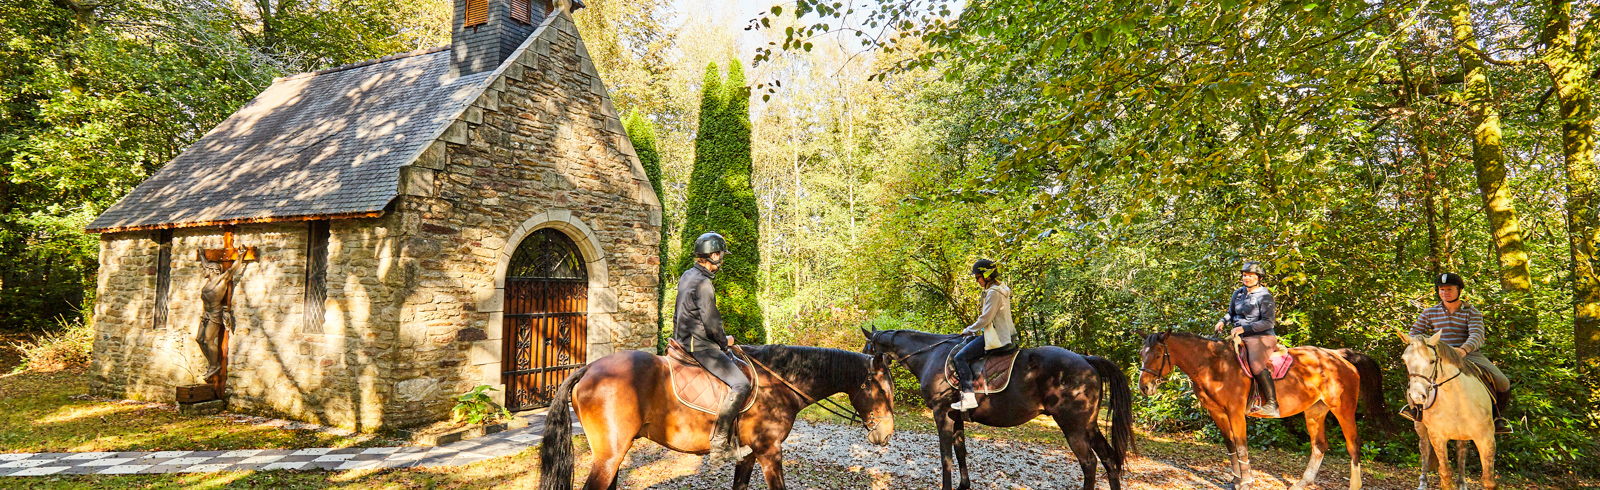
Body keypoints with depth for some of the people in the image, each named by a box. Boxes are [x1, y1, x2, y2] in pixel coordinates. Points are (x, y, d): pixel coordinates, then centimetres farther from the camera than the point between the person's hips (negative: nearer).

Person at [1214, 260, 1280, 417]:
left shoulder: (1264, 296, -8)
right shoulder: (1238, 293, 13)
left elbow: (1268, 321, -15)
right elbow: (1231, 314, 27)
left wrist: (1244, 328, -22)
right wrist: (1223, 321, 4)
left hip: (1261, 337, -8)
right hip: (1242, 338, 8)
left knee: (1257, 365, -31)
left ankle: (1272, 404, -28)